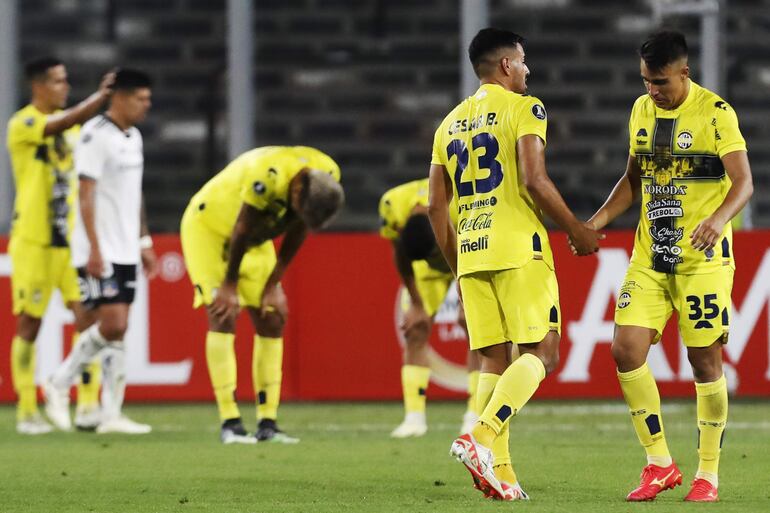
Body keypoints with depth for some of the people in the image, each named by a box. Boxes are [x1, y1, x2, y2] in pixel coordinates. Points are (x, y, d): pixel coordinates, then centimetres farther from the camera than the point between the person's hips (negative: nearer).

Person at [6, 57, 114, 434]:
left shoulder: (71, 123, 13)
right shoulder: (21, 125, -10)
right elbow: (62, 125, -29)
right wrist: (100, 97, -33)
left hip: (71, 238, 6)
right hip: (33, 241, -6)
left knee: (87, 314, -5)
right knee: (29, 324, -1)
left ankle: (88, 404, -2)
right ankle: (27, 413, 6)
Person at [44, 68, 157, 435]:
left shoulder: (133, 137, 15)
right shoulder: (95, 135, -12)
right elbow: (86, 194, -16)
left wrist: (144, 242, 21)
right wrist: (94, 248, -21)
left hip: (125, 250, 8)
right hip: (99, 251, -8)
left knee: (118, 331, 5)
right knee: (112, 325, -14)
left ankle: (111, 415, 4)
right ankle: (59, 384, 2)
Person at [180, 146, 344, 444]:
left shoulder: (328, 176, -18)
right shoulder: (269, 176, -39)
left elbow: (297, 233, -4)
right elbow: (241, 231, -26)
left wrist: (273, 285, -1)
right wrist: (230, 285, -14)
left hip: (256, 240, 7)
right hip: (208, 227, -7)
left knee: (272, 321, 0)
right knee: (222, 316, -16)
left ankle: (267, 424, 3)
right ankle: (229, 424, -16)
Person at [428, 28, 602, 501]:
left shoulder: (450, 124, 17)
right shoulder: (524, 109, -3)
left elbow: (437, 206, 17)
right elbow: (534, 181, -15)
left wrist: (457, 265, 26)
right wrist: (576, 230, -4)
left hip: (470, 251, 7)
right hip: (518, 248, -6)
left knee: (495, 360, 9)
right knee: (541, 352, -3)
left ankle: (498, 470, 1)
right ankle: (482, 437, -22)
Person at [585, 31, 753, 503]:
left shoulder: (716, 113, -10)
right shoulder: (642, 110, 9)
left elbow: (743, 182, -18)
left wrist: (718, 219, -37)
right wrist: (600, 219, 5)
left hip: (702, 259, -6)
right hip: (650, 256, 6)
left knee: (705, 361, -1)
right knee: (627, 351, -7)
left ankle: (708, 474, 11)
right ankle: (660, 465, 4)